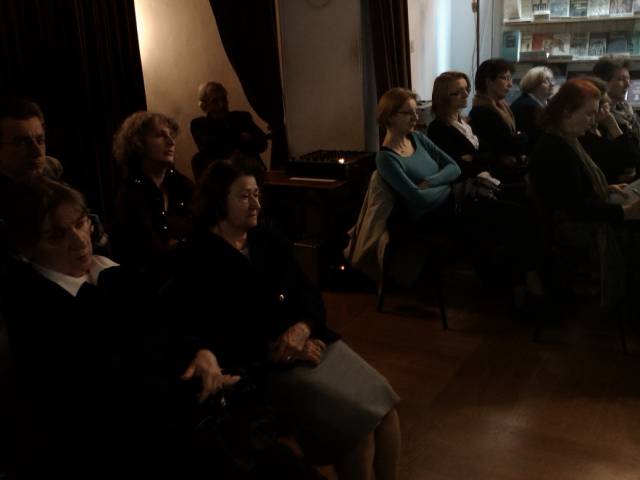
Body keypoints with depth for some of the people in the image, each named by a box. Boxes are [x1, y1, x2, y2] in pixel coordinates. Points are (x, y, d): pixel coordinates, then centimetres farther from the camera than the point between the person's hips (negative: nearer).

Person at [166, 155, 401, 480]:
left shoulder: (267, 240, 12)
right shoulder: (197, 261, -9)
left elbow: (308, 293, 10)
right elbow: (209, 337, -15)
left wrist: (302, 328, -13)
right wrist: (275, 352, -18)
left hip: (309, 341, 7)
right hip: (263, 364, -7)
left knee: (382, 400, -7)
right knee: (357, 416, -18)